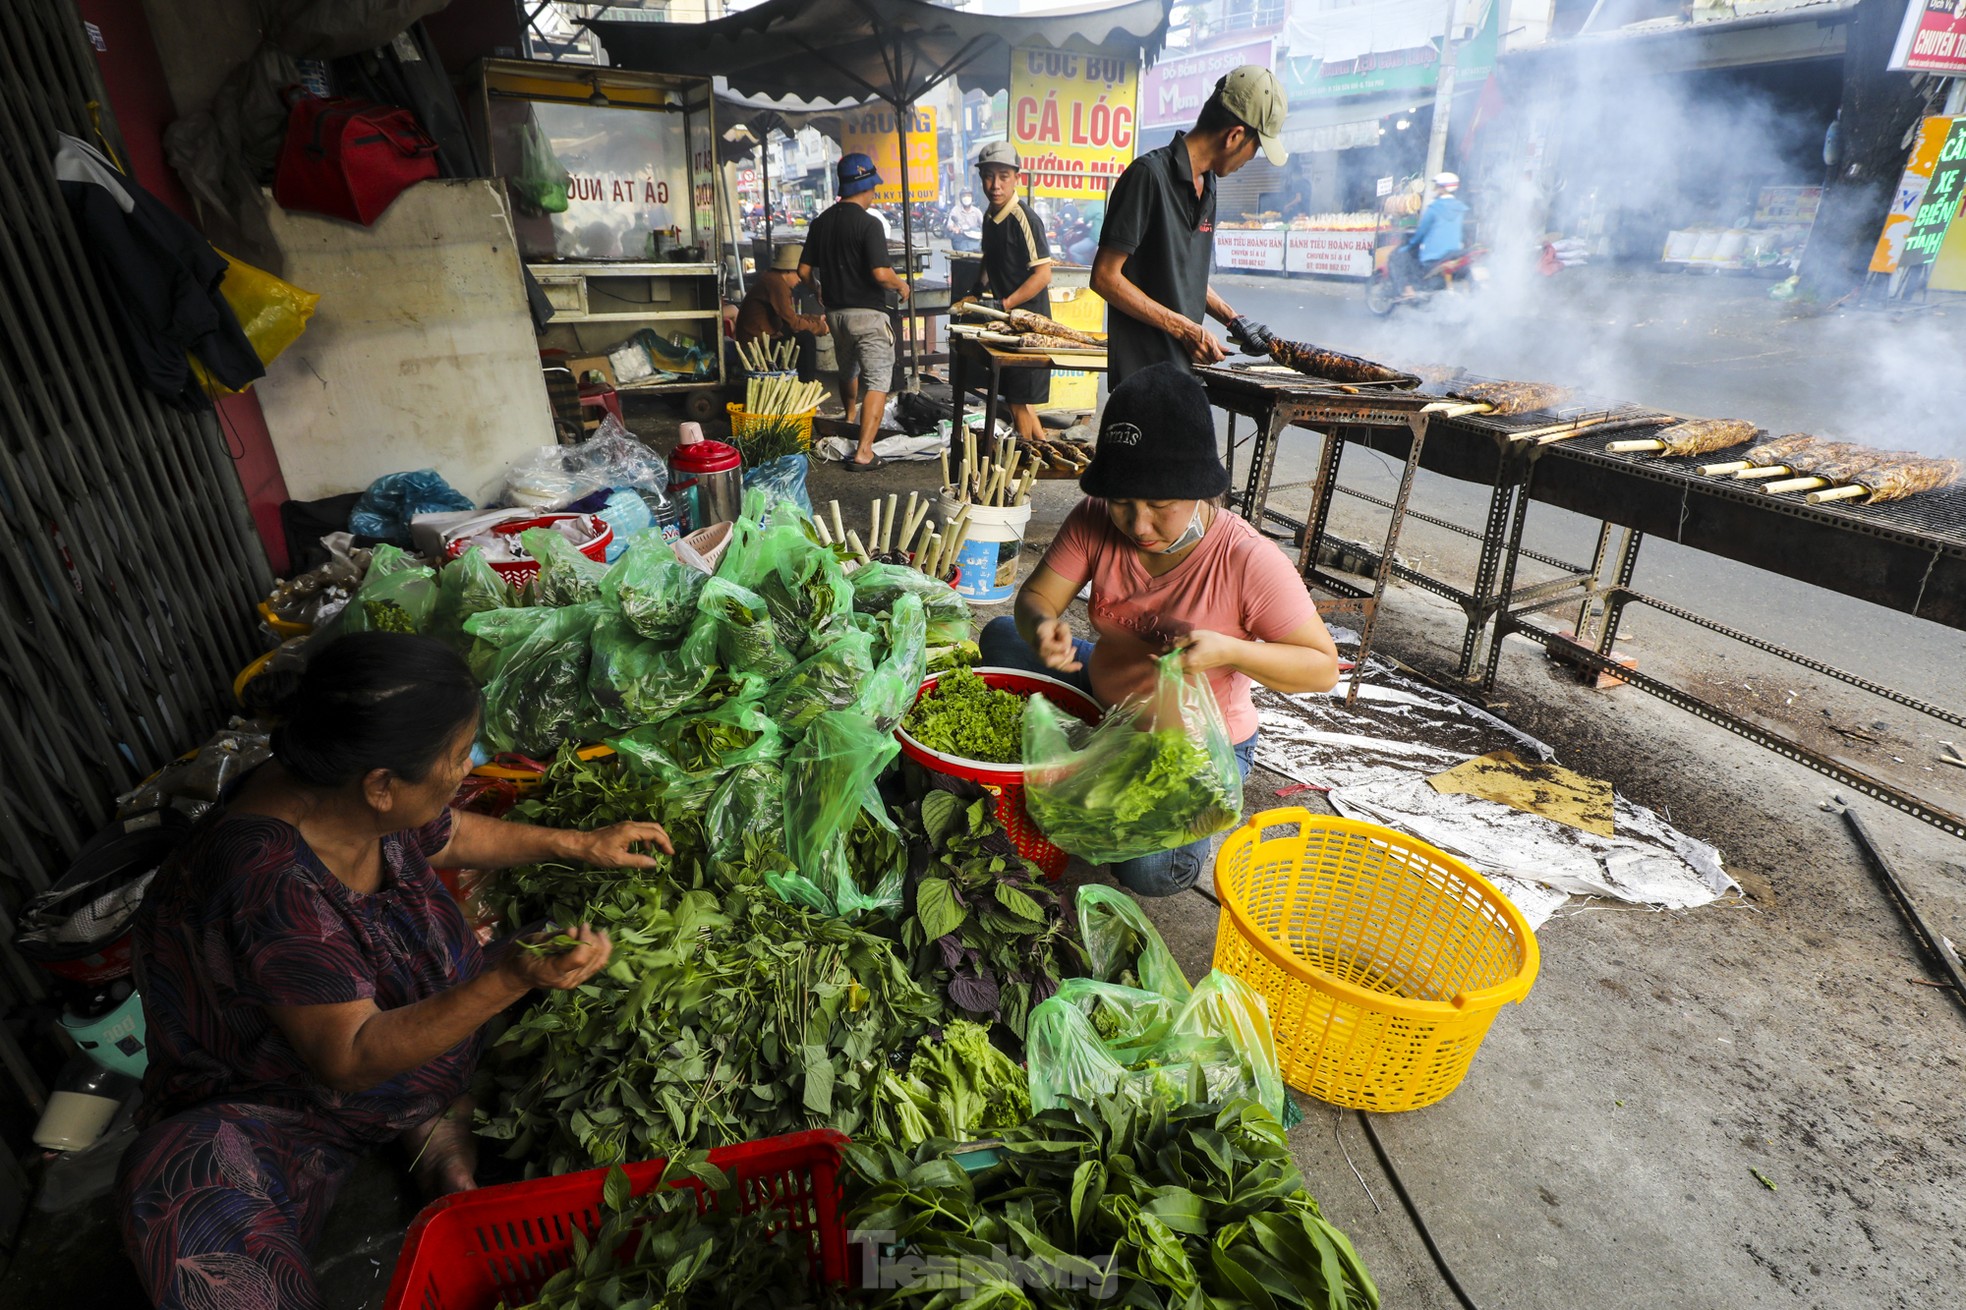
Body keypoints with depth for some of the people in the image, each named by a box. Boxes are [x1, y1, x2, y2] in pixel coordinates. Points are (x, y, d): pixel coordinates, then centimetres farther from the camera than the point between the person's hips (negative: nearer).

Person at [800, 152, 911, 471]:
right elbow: (880, 273, -24)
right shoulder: (868, 224, -15)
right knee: (877, 381, -5)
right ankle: (864, 453, -15)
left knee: (847, 371, 27)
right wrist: (901, 285, -5)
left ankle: (850, 422, 50)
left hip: (835, 312, 7)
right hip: (867, 312, -7)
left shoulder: (820, 222, 5)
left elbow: (804, 271, 8)